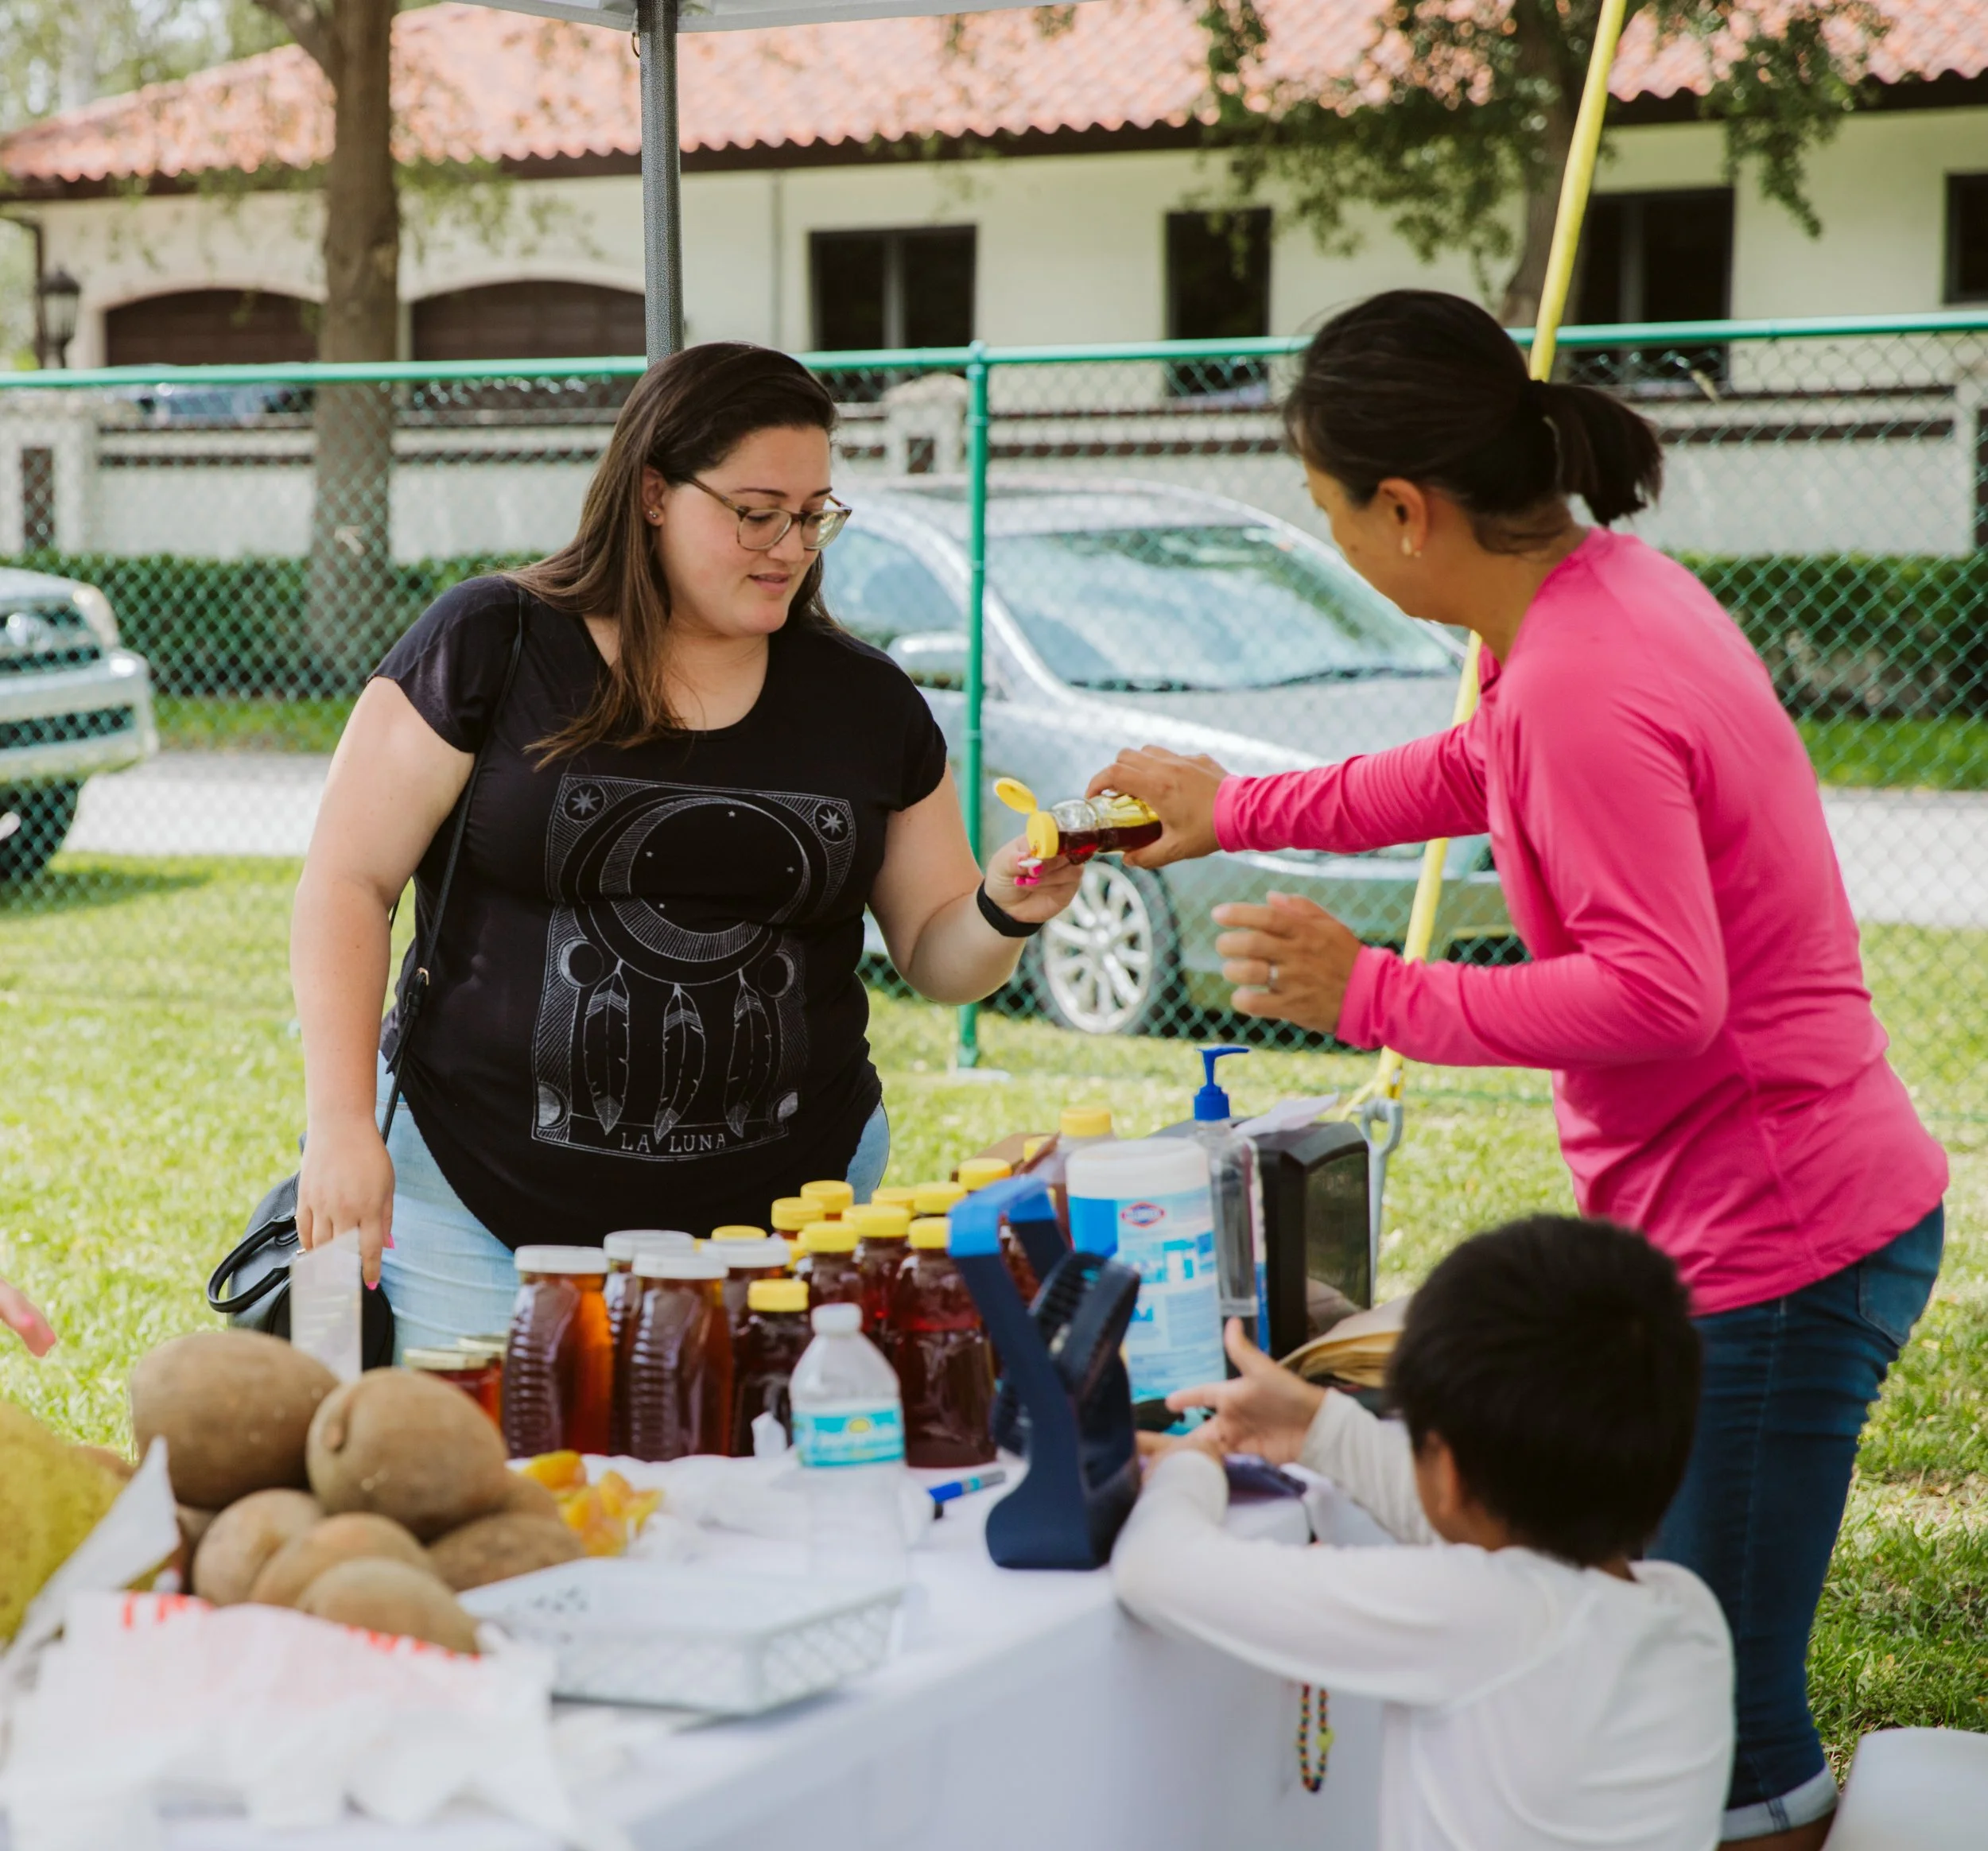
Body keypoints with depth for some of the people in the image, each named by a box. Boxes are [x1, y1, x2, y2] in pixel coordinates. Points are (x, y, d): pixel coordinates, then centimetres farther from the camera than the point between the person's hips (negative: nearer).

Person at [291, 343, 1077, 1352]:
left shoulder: (867, 702, 7)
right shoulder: (488, 646, -3)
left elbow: (936, 956, 12)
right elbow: (346, 885, -4)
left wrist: (1003, 914, -11)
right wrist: (341, 1125, -12)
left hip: (784, 1209, 3)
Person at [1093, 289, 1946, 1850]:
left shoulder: (1584, 683, -23)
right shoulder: (1604, 594, 9)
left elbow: (1660, 997, -27)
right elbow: (1474, 773, 29)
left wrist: (1372, 994, -20)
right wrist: (1238, 813, 32)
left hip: (1771, 1245, -11)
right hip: (1735, 1215, 11)